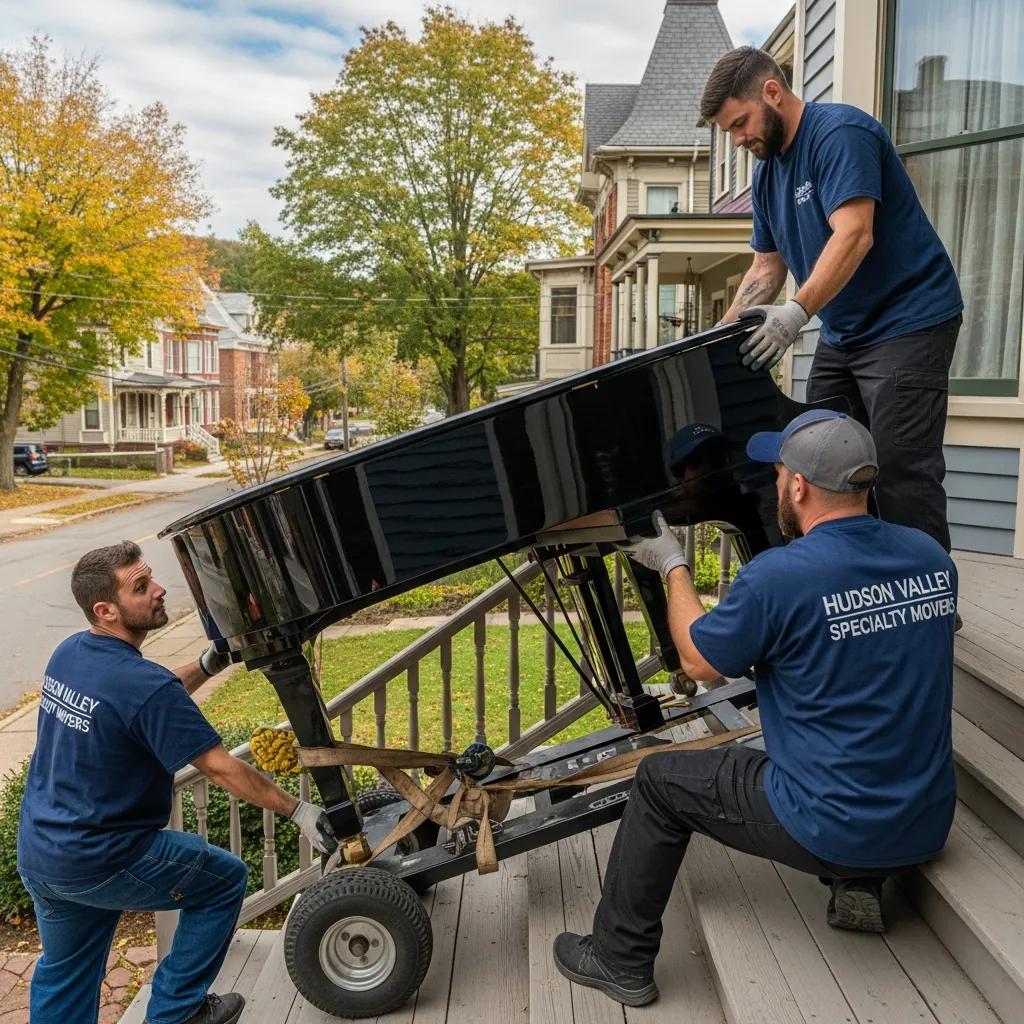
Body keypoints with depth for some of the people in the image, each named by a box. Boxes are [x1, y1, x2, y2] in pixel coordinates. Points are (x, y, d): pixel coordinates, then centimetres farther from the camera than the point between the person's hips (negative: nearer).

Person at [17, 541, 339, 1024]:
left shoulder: (68, 653, 0)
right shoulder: (145, 684, -26)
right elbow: (221, 768, -22)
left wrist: (206, 667, 7)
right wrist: (298, 811, -15)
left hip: (35, 854, 8)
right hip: (99, 862, -8)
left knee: (63, 971, 26)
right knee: (225, 880, 10)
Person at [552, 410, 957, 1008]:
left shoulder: (777, 576, -22)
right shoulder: (932, 556, -2)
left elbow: (699, 661, -5)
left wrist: (673, 567, 11)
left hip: (830, 833, -6)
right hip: (928, 829, 6)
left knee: (660, 781, 13)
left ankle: (621, 962, 25)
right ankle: (862, 885, 20)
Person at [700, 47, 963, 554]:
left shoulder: (840, 133, -15)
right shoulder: (767, 170, 11)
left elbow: (854, 235, -27)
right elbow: (767, 268, 14)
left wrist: (797, 313, -36)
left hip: (908, 322, -9)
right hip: (842, 333, 9)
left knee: (902, 473, -13)